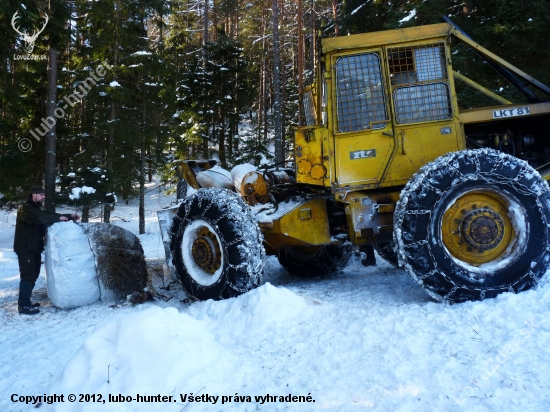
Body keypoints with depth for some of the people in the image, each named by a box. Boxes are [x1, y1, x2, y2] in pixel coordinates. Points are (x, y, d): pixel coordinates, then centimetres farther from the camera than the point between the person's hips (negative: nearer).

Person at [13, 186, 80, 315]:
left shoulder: (36, 209, 17)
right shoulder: (25, 209, -14)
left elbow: (49, 215, 12)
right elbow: (39, 218, -30)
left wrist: (70, 216, 1)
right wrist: (59, 218, -26)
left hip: (34, 247, 10)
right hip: (25, 248, -10)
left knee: (33, 275, 13)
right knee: (28, 275, -9)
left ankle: (26, 301, 23)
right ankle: (23, 306, -5)